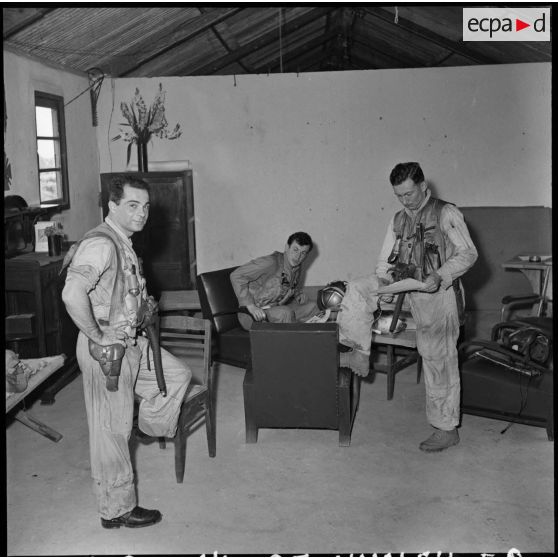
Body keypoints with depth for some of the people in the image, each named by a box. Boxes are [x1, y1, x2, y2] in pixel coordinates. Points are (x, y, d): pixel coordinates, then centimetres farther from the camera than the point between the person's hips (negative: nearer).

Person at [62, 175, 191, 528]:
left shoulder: (124, 243, 10)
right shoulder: (101, 243, -22)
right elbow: (72, 294, -37)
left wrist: (145, 304, 14)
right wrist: (97, 338, -27)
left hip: (131, 343, 9)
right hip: (108, 350, -9)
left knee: (178, 375, 19)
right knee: (113, 429, 4)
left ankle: (154, 427, 38)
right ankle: (117, 510, 19)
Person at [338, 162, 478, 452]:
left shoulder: (446, 213, -7)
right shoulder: (398, 219, 12)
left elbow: (468, 253, -11)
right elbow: (385, 261, 12)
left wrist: (439, 276, -25)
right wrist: (384, 282, -9)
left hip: (439, 293, -6)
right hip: (406, 287, 6)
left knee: (439, 360, -2)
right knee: (357, 290, -6)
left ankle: (447, 429, 12)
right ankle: (360, 354, -3)